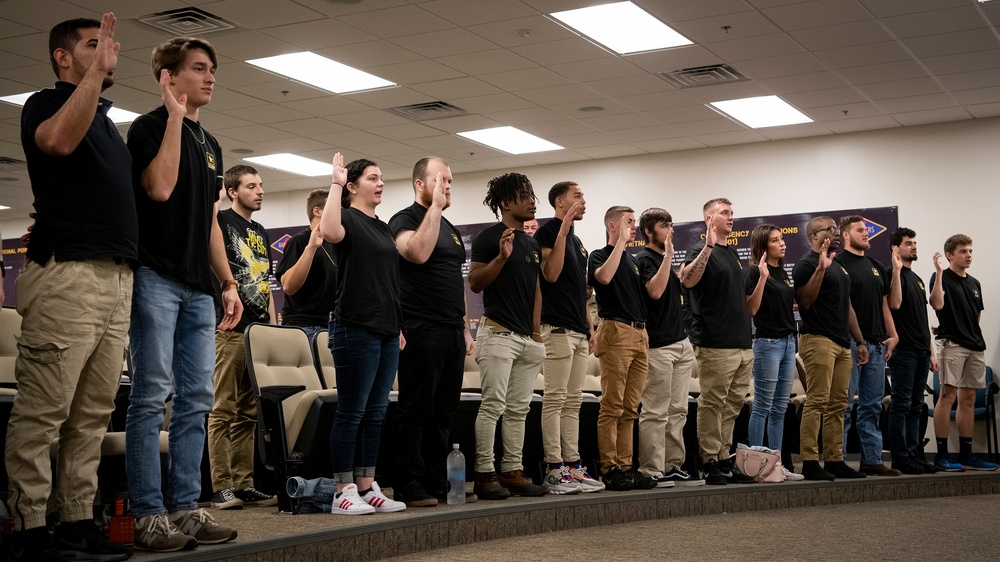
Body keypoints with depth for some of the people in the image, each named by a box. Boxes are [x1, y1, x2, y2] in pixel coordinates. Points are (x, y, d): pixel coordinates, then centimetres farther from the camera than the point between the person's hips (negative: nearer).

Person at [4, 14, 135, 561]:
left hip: (116, 279, 8)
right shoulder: (44, 104, 3)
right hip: (67, 275, -8)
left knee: (93, 413, 7)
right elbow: (58, 140, -23)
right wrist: (95, 72, -19)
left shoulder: (106, 121, 25)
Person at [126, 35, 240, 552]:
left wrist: (228, 284, 16)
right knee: (152, 397, -8)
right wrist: (175, 117, -11)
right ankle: (149, 515, -6)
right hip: (156, 277, -7)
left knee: (196, 401, 4)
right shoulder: (149, 127, 0)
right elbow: (159, 187, -18)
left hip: (198, 289, 8)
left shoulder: (210, 145, 21)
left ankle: (185, 507, 9)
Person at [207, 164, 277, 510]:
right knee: (223, 410, -6)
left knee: (249, 413, 9)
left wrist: (274, 325, 16)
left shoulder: (261, 233, 22)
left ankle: (244, 485, 13)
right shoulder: (221, 222, 0)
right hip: (230, 328, -8)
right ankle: (221, 487, -4)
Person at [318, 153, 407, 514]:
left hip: (386, 331, 8)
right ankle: (344, 493, 0)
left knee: (375, 413, 9)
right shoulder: (348, 218, -4)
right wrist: (336, 183, -23)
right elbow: (329, 231, -31)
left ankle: (367, 488, 15)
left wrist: (399, 327, 21)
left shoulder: (383, 228, 20)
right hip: (356, 328, -8)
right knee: (351, 412, -5)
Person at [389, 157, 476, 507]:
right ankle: (409, 488, -3)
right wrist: (435, 206, -19)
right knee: (415, 411, -6)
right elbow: (418, 252, -26)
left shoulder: (450, 229, 22)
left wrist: (466, 329, 19)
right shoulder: (405, 219, -3)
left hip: (453, 333, 8)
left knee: (444, 412, 9)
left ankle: (438, 483, 14)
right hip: (421, 330, -8)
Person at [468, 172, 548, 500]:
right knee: (493, 406, -9)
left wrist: (536, 331, 13)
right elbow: (475, 283, -9)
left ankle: (512, 472, 13)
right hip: (498, 333, -7)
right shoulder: (489, 238, -4)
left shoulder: (532, 244, 18)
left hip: (527, 338, 8)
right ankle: (484, 474, -5)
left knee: (519, 409, 8)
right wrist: (501, 257, -21)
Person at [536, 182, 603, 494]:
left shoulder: (577, 241, 21)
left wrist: (589, 327, 19)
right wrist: (563, 231, -20)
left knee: (573, 402, 9)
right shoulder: (547, 233, -5)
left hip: (578, 331, 9)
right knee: (555, 400, -8)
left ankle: (572, 465, 12)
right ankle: (554, 470, -7)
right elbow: (551, 273, -19)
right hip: (558, 329, -9)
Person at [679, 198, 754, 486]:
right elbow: (687, 280, -28)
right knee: (712, 405, -5)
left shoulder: (733, 253, 20)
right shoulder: (702, 251, -6)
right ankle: (710, 464, 0)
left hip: (742, 343, 9)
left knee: (732, 407, 11)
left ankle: (725, 461, 17)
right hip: (715, 344, -9)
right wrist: (708, 248, -32)